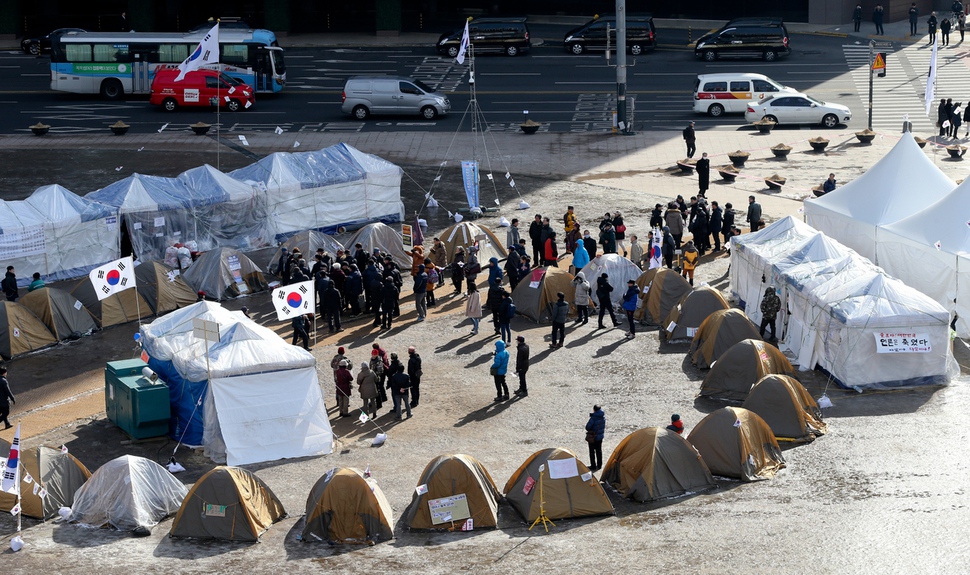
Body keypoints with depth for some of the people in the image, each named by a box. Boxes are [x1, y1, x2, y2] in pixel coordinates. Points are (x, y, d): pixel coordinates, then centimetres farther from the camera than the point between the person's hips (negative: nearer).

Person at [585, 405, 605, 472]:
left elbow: (588, 427, -22)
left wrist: (589, 430, -1)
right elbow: (603, 426, 5)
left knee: (592, 452, 6)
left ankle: (593, 466, 10)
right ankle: (599, 465, 30)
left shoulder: (594, 418, -26)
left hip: (593, 438, -7)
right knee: (599, 451, 20)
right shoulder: (603, 417, -5)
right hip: (600, 436, 7)